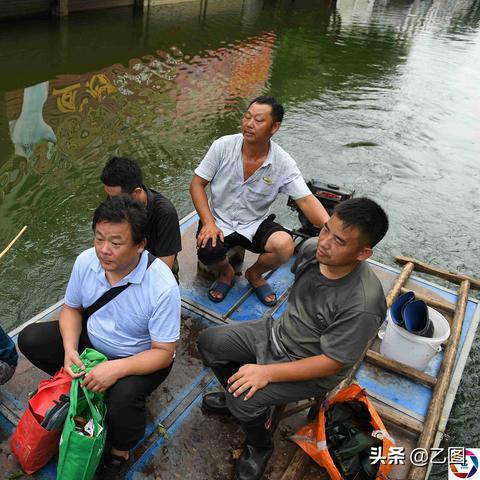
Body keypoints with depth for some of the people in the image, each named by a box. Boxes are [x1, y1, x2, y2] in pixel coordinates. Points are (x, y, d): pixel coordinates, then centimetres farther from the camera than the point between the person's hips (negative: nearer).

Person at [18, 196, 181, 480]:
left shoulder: (162, 286, -32)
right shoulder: (86, 261, -17)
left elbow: (163, 353, -25)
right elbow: (72, 308, 0)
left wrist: (117, 368, -38)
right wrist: (69, 349, -18)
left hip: (139, 356, -5)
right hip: (92, 339, 5)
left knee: (124, 397, -33)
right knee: (30, 339, -6)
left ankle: (120, 452, 2)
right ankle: (80, 384, 13)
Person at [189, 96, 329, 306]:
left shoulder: (283, 163, -13)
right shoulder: (223, 146, -13)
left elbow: (306, 201, -17)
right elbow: (196, 184, -7)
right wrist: (208, 223, -20)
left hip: (255, 224, 1)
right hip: (219, 220, -1)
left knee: (285, 246, -26)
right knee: (207, 252, -31)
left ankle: (254, 273, 10)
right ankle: (225, 273, 10)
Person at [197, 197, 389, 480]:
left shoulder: (363, 305, -34)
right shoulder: (312, 248, -16)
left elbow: (331, 363, -26)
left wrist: (267, 373, -30)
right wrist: (285, 323, 12)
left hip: (313, 368, -7)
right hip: (278, 332, 7)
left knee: (246, 399, -25)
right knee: (209, 342, 3)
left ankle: (260, 447, 11)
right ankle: (234, 396, 30)